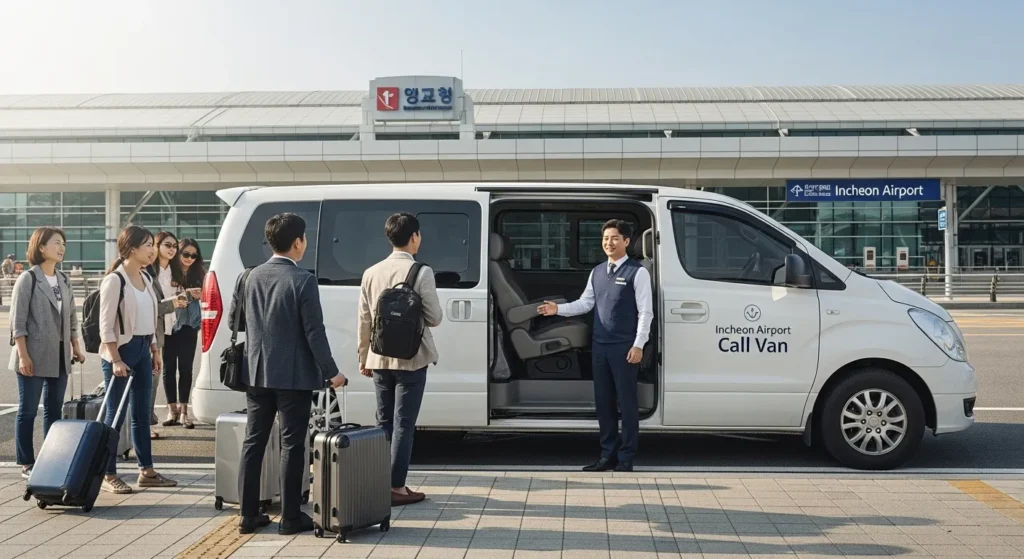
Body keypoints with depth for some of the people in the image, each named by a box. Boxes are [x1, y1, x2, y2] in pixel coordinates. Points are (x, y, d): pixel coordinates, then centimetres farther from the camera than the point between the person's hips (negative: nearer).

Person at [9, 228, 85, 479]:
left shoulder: (64, 281, 12)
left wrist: (76, 347, 12)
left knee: (54, 410, 11)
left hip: (59, 356, 6)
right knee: (28, 410, 1)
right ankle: (26, 463, 7)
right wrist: (23, 355, -16)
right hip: (35, 356, -6)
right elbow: (18, 321, -11)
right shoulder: (28, 279, -7)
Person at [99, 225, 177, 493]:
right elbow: (106, 324, -15)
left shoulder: (146, 279, 11)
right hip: (121, 349, -8)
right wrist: (115, 359, -19)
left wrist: (155, 351, 14)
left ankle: (147, 471, 17)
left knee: (141, 413, 11)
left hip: (143, 349, 8)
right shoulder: (114, 280, -13)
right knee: (115, 413, -2)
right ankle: (109, 475, 6)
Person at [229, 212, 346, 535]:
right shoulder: (302, 280, -14)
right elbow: (314, 332, -15)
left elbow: (236, 321, 15)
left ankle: (249, 515, 16)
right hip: (293, 376, -6)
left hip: (257, 373, 6)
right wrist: (331, 372, -8)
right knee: (292, 445, 2)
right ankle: (290, 518, 7)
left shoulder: (252, 277, 5)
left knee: (254, 442, 11)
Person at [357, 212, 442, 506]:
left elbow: (364, 320, 7)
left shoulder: (371, 273, 3)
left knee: (383, 423, 14)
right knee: (403, 424, 1)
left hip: (380, 359, 5)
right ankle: (396, 488, 4)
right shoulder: (421, 273, -12)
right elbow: (434, 318, -9)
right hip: (411, 359, -5)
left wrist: (364, 357, 16)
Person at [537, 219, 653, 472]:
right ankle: (608, 455, 20)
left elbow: (645, 312, -9)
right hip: (600, 346, 7)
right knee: (603, 401, 10)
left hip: (625, 347, -6)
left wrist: (638, 345, -14)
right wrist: (559, 309, 0)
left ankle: (626, 458, 8)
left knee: (627, 401, 0)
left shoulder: (637, 272, -7)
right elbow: (585, 303, 15)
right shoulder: (597, 272, 13)